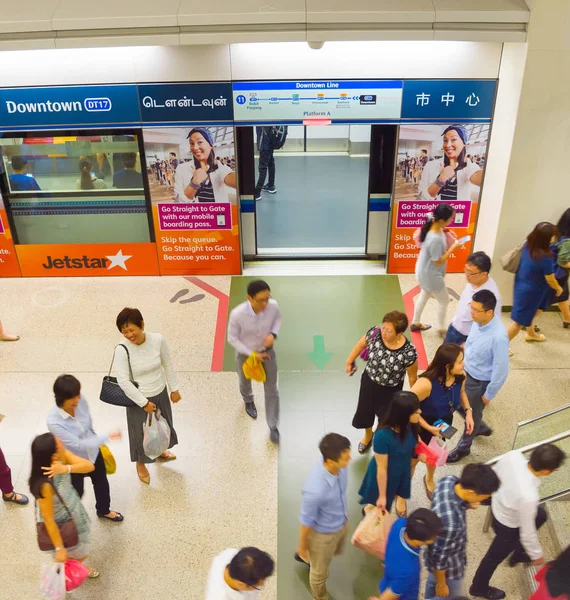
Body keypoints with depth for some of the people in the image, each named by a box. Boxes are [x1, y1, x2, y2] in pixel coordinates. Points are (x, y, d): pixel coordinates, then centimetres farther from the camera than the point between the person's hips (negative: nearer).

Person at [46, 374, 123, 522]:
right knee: (76, 493, 19)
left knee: (101, 482, 27)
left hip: (93, 452, 5)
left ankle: (104, 511, 57)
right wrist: (107, 438, -36)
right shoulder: (54, 421, -37)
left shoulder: (80, 400, -22)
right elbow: (77, 444, -32)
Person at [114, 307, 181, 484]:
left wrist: (174, 389, 4)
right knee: (141, 432, 17)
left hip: (160, 394, 4)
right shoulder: (122, 350, -27)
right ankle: (140, 464, 47)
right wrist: (144, 403, -19)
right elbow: (123, 382, -24)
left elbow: (168, 365, -3)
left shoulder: (158, 340, -18)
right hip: (138, 399, -4)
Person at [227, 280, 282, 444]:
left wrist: (273, 334, -20)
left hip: (267, 351, 1)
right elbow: (232, 339, -19)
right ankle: (248, 401, 64)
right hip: (245, 353, -1)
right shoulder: (237, 314, -35)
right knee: (245, 383, 27)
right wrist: (251, 354, -23)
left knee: (272, 390, 7)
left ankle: (273, 427, 25)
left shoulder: (273, 306, -27)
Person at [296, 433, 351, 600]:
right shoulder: (316, 489, -44)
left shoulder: (340, 466, -24)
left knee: (336, 551, 37)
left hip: (342, 523, 6)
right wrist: (302, 546, -7)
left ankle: (307, 557, 67)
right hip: (324, 533, -6)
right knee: (320, 573, 24)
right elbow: (306, 521, -24)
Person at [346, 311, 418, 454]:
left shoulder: (408, 352, -33)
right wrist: (350, 361, 11)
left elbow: (412, 377, -15)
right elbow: (361, 344, -3)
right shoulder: (374, 333, -27)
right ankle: (368, 435, 59)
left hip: (391, 389, -3)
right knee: (364, 411, 25)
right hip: (369, 381, 4)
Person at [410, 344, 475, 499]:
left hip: (444, 422, 5)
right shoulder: (426, 383, -41)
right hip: (422, 425, -5)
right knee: (413, 460, 16)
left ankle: (429, 480, 64)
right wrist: (428, 428, -27)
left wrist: (468, 411, -10)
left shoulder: (461, 376, -22)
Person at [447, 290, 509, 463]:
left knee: (472, 415, 17)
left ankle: (463, 447, 44)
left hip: (480, 382, -7)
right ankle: (481, 428, 55)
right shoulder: (478, 322, -14)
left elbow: (501, 370, -26)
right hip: (466, 373, 7)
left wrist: (489, 394, -14)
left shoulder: (498, 337, -36)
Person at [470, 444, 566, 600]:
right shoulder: (528, 497, -44)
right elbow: (527, 532, -25)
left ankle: (518, 553, 56)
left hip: (497, 503, 6)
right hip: (508, 525, -6)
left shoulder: (514, 455, -30)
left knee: (540, 515, 32)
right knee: (495, 556, 23)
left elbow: (494, 472, -6)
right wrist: (537, 554, -5)